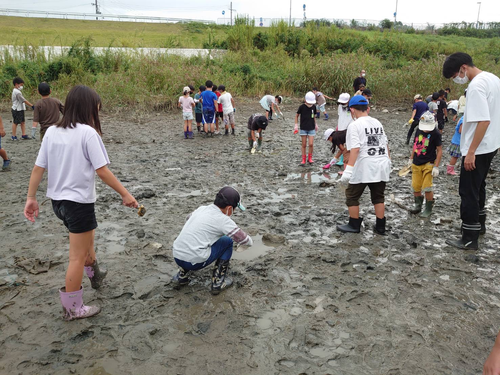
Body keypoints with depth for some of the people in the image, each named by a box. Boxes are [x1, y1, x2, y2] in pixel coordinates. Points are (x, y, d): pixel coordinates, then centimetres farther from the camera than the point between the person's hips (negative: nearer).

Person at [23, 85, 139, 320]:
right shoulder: (88, 133, -17)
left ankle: (95, 274, 51)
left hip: (57, 201, 7)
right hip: (79, 202, -7)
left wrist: (31, 198, 9)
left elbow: (38, 168, 2)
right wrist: (125, 194, -10)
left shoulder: (51, 132, 2)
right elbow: (102, 171, -19)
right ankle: (72, 308, 18)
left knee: (86, 239, 31)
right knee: (78, 257, 6)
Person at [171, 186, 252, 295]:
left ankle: (182, 276, 28)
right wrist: (250, 241, 22)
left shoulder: (201, 209, 12)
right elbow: (244, 240, -2)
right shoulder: (223, 220, -6)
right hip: (195, 261, -7)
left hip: (177, 257, 7)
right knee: (228, 241, 9)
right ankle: (218, 282, 11)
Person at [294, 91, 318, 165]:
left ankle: (310, 158, 13)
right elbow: (297, 115, 1)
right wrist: (296, 125, -4)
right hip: (303, 128, -1)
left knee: (311, 144, -6)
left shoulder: (314, 107, -1)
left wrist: (315, 124, 14)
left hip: (311, 128, 2)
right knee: (304, 145, 3)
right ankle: (303, 159, 15)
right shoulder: (302, 106, -9)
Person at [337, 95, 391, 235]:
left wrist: (348, 170, -23)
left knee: (352, 195, 11)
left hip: (363, 167, -6)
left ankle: (354, 225, 19)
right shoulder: (377, 123, 10)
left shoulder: (354, 125, -10)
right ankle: (380, 227, 21)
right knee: (378, 196, 16)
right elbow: (385, 144, 16)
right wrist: (388, 161, 29)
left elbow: (355, 149, -20)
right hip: (381, 166, 6)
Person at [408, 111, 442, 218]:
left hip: (428, 164, -5)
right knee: (415, 187, 9)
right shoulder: (418, 130, 4)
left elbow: (439, 150, -9)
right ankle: (418, 205, 29)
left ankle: (428, 209, 12)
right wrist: (411, 159, 20)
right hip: (416, 164, 5)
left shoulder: (435, 133, -11)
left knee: (427, 188, -5)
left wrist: (436, 167, -13)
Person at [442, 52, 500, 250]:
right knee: (478, 186, 23)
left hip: (477, 149, -10)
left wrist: (470, 152, -25)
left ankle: (469, 239, 5)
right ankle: (479, 224, 38)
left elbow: (484, 121, -27)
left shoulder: (476, 86, -22)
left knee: (468, 191, -2)